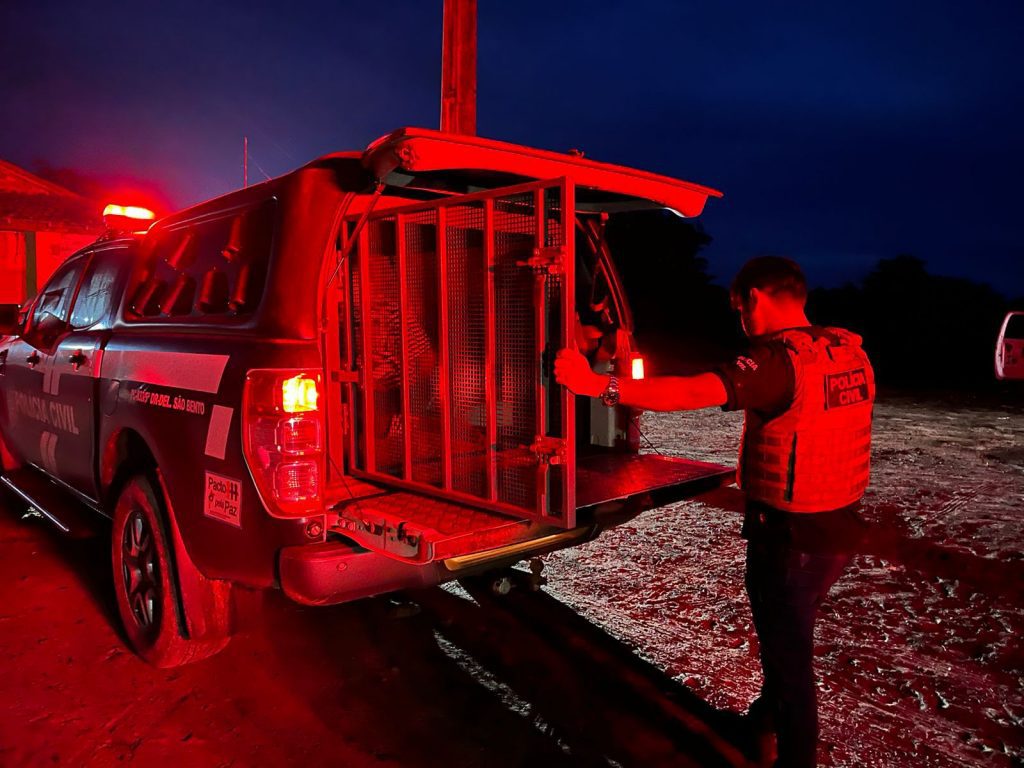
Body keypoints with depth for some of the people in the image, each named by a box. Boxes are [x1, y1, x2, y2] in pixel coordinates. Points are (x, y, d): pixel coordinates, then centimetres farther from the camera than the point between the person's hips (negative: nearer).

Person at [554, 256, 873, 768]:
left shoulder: (779, 361, -24)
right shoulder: (850, 352, 1)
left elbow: (691, 392, -34)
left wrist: (600, 385, -34)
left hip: (791, 538, -8)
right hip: (839, 529, 9)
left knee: (788, 653, 10)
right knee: (785, 633, 29)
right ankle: (769, 715, 51)